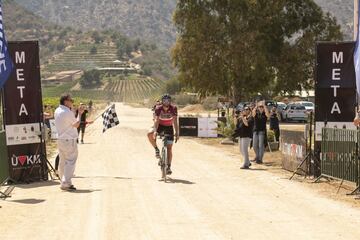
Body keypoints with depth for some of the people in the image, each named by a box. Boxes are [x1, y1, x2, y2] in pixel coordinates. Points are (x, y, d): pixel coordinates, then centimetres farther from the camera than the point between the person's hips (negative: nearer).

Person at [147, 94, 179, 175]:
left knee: (169, 148, -5)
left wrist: (177, 133, -30)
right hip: (160, 126, 0)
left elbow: (175, 121, -22)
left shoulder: (173, 109, -20)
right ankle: (156, 149, -10)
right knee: (150, 134, -31)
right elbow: (156, 120, -30)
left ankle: (169, 167, 2)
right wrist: (155, 131, -45)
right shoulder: (158, 109, -21)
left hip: (169, 127, 0)